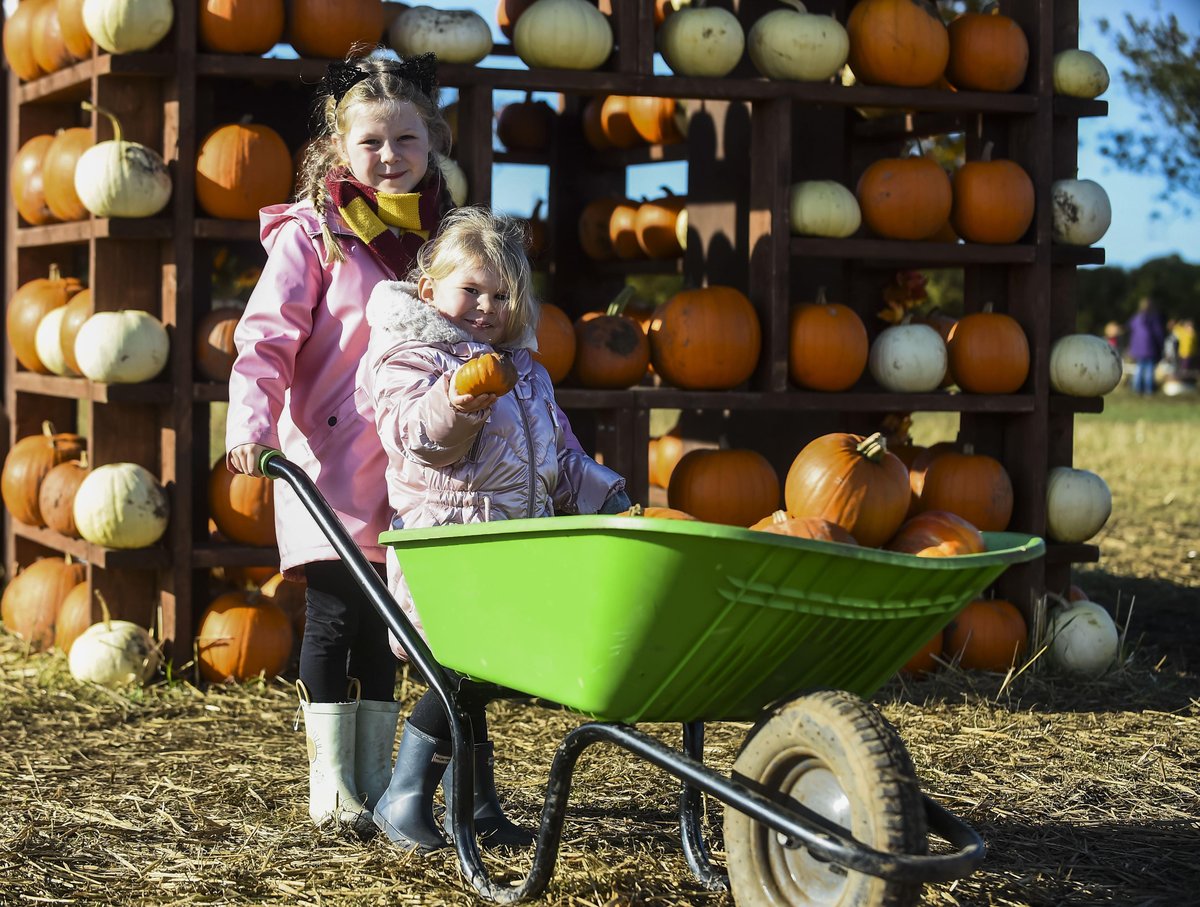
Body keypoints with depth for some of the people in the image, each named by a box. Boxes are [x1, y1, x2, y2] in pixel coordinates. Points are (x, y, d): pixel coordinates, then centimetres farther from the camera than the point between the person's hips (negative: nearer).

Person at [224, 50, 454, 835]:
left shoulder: (440, 233, 11)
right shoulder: (312, 233, -5)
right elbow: (267, 338, -12)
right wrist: (251, 423, -26)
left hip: (408, 465, 5)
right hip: (330, 460, -4)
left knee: (385, 621, 11)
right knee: (336, 614, -2)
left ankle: (376, 778, 20)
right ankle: (331, 783, 9)